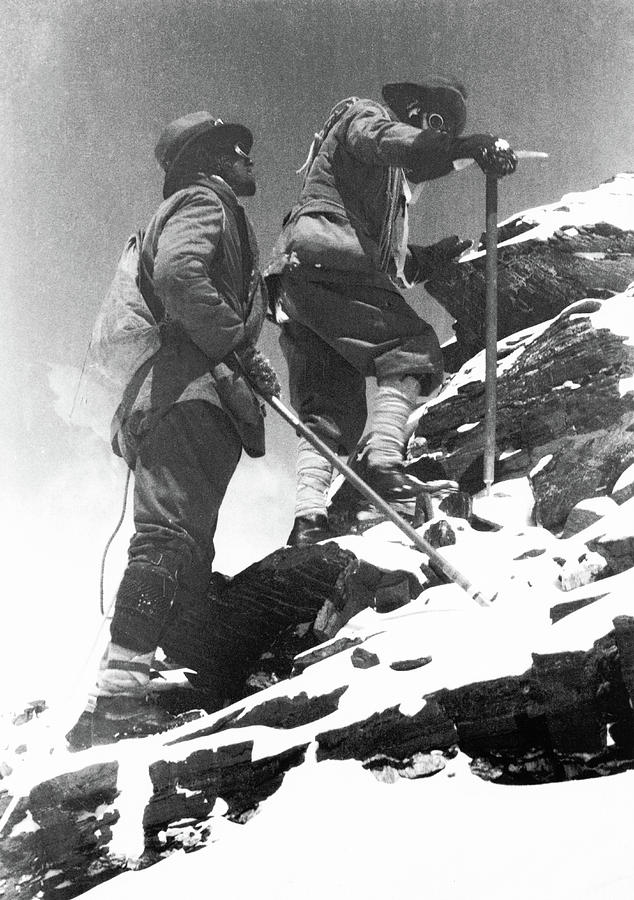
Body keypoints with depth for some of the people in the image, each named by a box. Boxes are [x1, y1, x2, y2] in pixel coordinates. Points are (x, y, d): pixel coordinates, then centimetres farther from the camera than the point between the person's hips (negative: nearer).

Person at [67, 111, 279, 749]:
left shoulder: (195, 209, 35)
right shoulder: (203, 201, 4)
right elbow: (177, 272, -18)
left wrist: (242, 362, 21)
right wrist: (236, 344, -14)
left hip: (169, 401, 10)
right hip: (191, 391, -10)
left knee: (186, 551, 6)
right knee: (170, 536, -21)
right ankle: (119, 694, -30)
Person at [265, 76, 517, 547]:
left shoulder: (391, 182, 36)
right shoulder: (363, 116, 11)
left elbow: (393, 261, 32)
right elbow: (388, 141, -14)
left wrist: (432, 257, 19)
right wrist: (472, 146, -20)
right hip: (323, 260, -9)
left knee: (332, 410, 0)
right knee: (414, 349, -14)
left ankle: (309, 516, -12)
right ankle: (383, 462, -29)